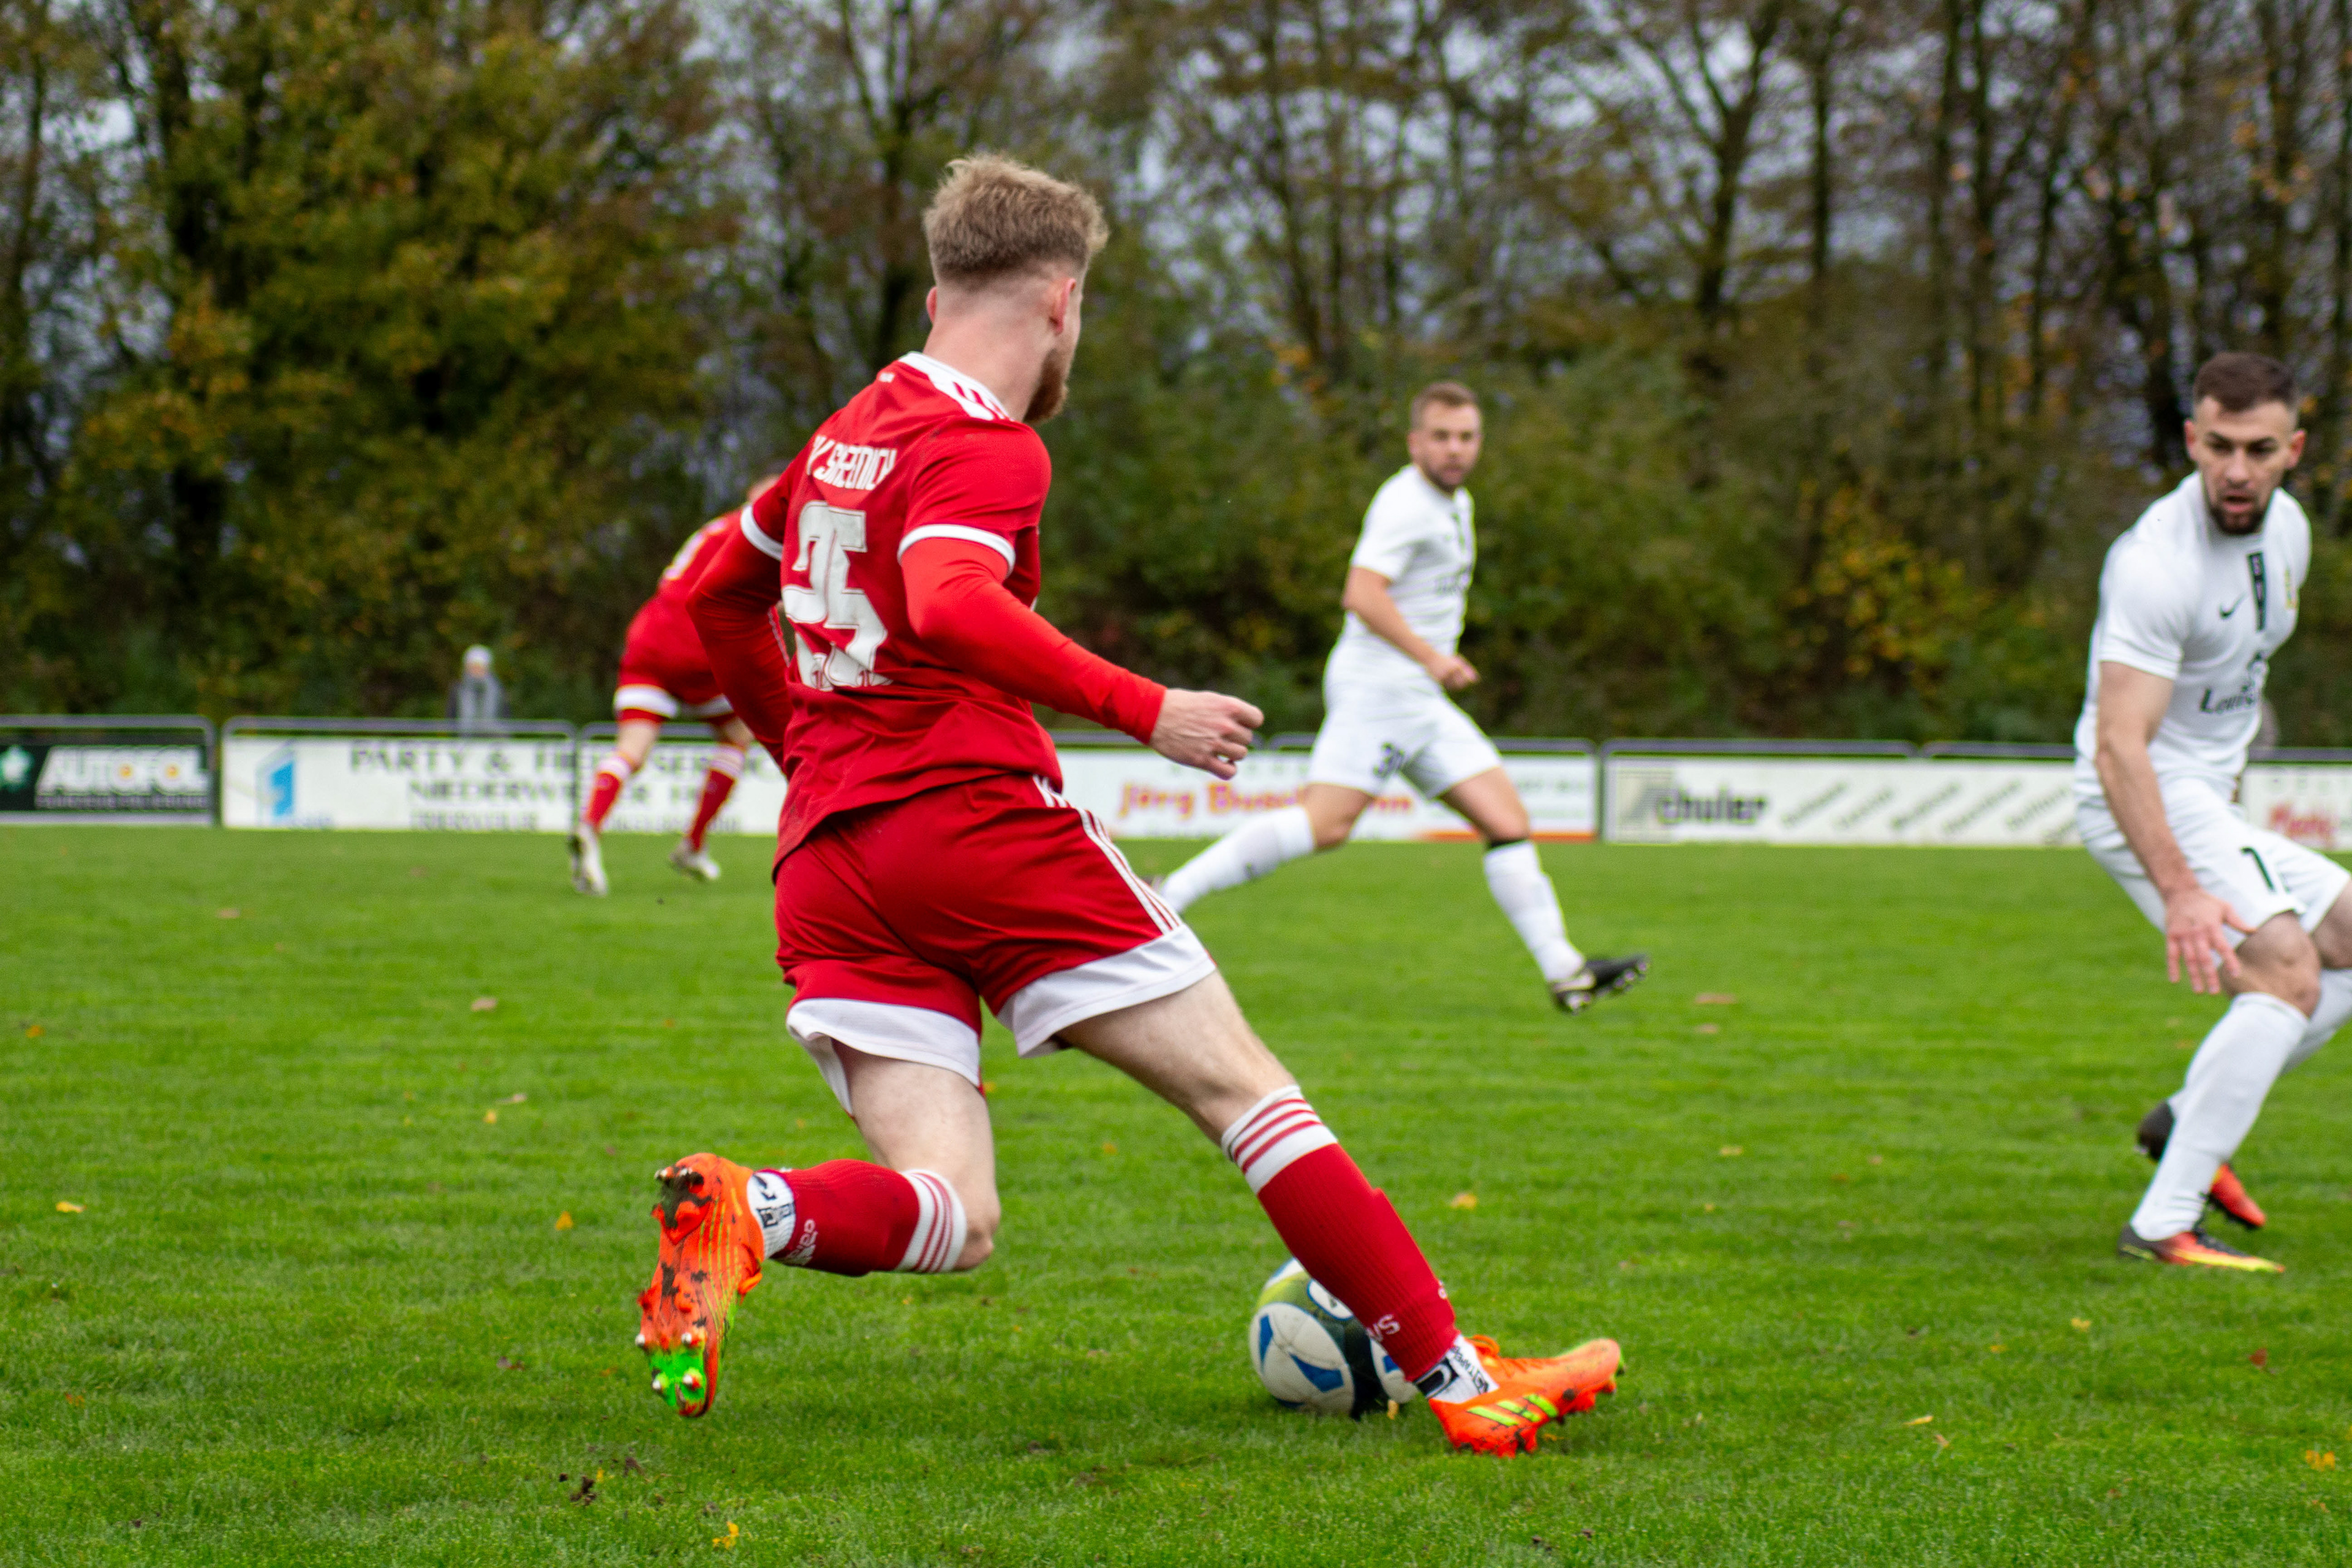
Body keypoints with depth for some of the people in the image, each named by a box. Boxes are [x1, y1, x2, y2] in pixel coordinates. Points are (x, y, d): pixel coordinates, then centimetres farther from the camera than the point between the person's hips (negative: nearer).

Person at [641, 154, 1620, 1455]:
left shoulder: (846, 435, 20)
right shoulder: (988, 445, -6)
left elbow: (719, 599, 32)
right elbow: (950, 608, -25)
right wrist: (1144, 710, -23)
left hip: (822, 860, 7)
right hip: (980, 822, -7)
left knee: (951, 1215, 1)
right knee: (1243, 1090, 3)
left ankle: (745, 1213, -28)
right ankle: (1458, 1378, 2)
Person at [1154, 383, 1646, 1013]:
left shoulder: (1455, 505, 20)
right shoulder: (1407, 504, -12)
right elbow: (1362, 593, -25)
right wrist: (1429, 656, -30)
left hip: (1420, 701, 10)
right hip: (1378, 685, -10)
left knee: (1508, 822, 2)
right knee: (1325, 824, -21)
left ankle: (1565, 972, 1)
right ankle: (1168, 898, -18)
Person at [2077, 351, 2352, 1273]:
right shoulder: (2157, 563, -26)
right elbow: (2118, 744, -33)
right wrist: (2178, 889, -42)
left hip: (2208, 800, 9)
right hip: (2146, 803, -9)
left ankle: (2192, 1121, 12)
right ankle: (2162, 1228, -27)